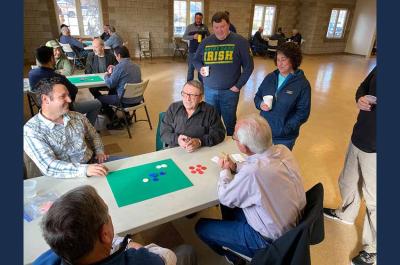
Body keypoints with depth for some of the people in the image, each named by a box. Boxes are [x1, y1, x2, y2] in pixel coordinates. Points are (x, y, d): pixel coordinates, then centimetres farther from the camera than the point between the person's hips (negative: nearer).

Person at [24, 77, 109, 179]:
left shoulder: (77, 117, 4)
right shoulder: (31, 130, -12)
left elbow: (94, 136, 21)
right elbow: (49, 166, -22)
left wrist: (100, 151, 1)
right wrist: (84, 169, -34)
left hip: (92, 163, 6)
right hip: (65, 179, -6)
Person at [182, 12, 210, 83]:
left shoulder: (205, 27, 6)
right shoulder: (189, 27, 2)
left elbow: (209, 37, 15)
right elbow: (184, 37, -1)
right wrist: (193, 37, -16)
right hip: (192, 51, -1)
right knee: (191, 68, 3)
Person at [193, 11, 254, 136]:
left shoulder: (240, 41, -6)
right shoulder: (206, 42, 4)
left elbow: (248, 66, -4)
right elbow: (196, 60, 16)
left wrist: (238, 85, -10)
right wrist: (200, 68, -7)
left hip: (230, 91, -3)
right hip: (209, 90, 3)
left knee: (230, 122, 11)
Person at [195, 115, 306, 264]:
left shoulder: (252, 173, -38)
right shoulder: (283, 150, -15)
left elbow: (224, 197, -18)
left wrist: (225, 170, -2)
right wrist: (235, 167, 0)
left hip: (270, 241, -7)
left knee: (202, 227, 8)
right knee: (229, 204, 22)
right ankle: (230, 236, 45)